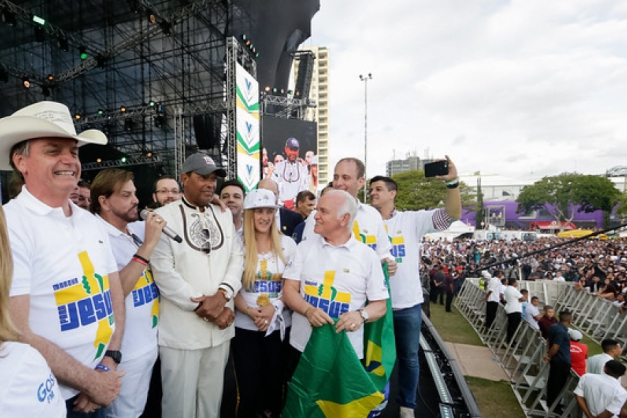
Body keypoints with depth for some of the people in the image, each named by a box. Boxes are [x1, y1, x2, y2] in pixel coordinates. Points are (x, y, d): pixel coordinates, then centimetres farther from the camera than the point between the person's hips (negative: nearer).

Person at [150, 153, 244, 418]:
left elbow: (236, 258, 3)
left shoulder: (224, 215, 8)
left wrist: (221, 296, -14)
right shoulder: (164, 217, -8)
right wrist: (205, 308, -14)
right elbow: (163, 272, -14)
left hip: (219, 327, 4)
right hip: (181, 330, -4)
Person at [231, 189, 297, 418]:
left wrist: (273, 307, -15)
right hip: (245, 326, -1)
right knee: (249, 389, 8)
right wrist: (250, 311, -17)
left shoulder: (287, 244, 0)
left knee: (274, 384, 16)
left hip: (279, 325, 1)